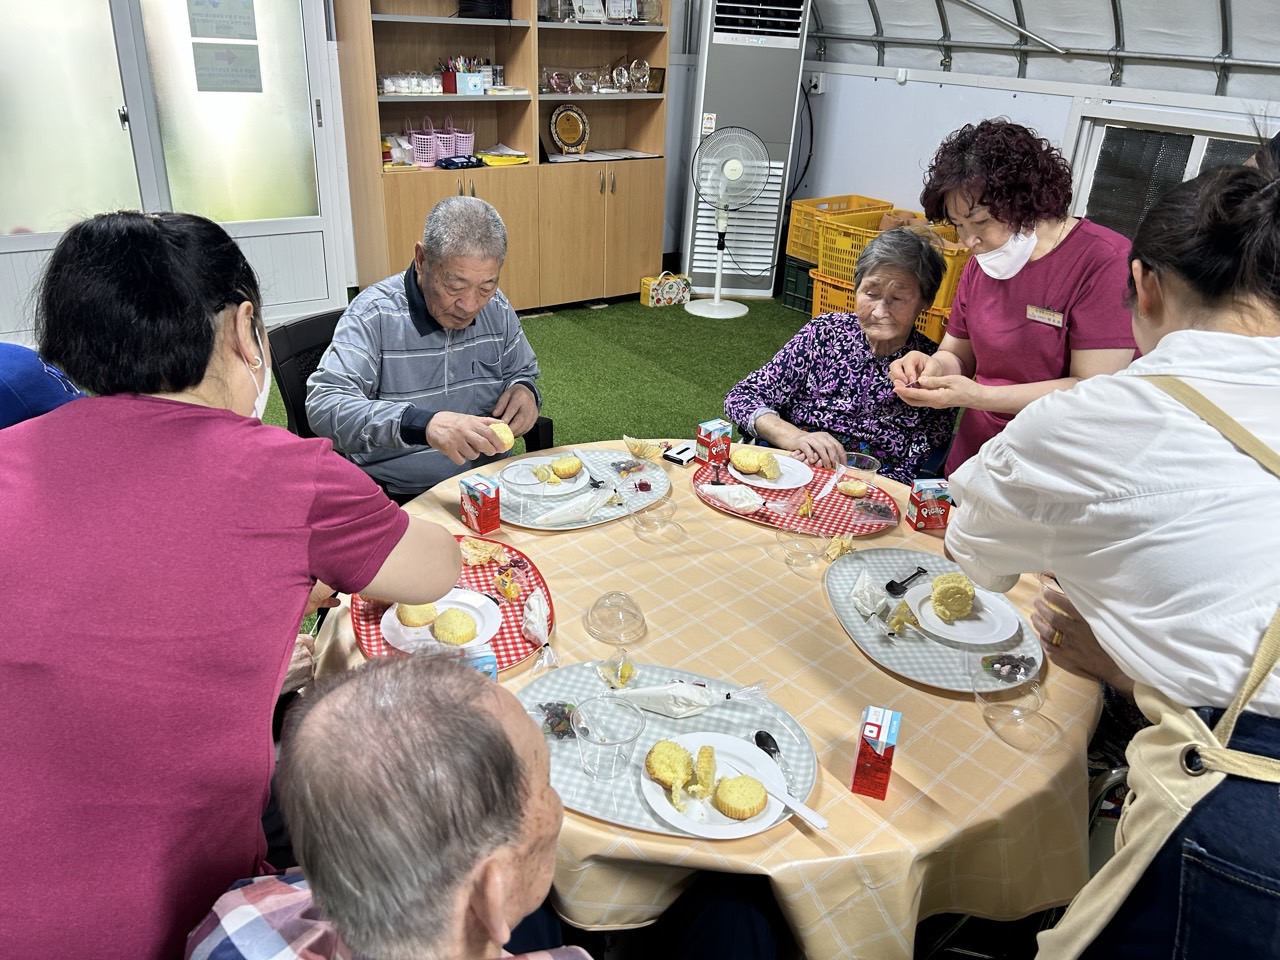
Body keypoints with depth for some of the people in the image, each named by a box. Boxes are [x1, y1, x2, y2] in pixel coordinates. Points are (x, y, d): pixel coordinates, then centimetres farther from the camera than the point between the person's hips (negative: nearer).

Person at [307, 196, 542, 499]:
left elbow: (523, 372, 22)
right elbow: (323, 406, -24)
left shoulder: (497, 308, 5)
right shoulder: (374, 315, -13)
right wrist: (421, 424, -40)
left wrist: (524, 390, -4)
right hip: (400, 498, -4)